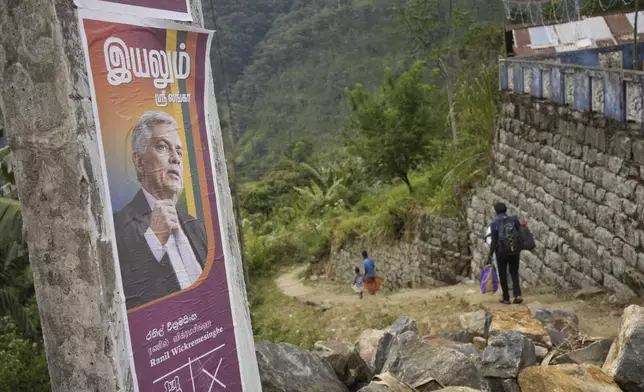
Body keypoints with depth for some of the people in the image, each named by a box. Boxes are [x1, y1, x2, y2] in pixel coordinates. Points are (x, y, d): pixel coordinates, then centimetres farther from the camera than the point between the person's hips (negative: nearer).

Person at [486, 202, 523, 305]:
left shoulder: (494, 224, -8)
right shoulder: (514, 220, -3)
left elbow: (494, 242, -9)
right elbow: (520, 234, -1)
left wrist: (490, 255, -1)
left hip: (501, 252, -2)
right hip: (515, 251, 2)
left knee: (503, 275, 13)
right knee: (514, 273, 16)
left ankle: (506, 298, 17)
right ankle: (517, 295, 0)